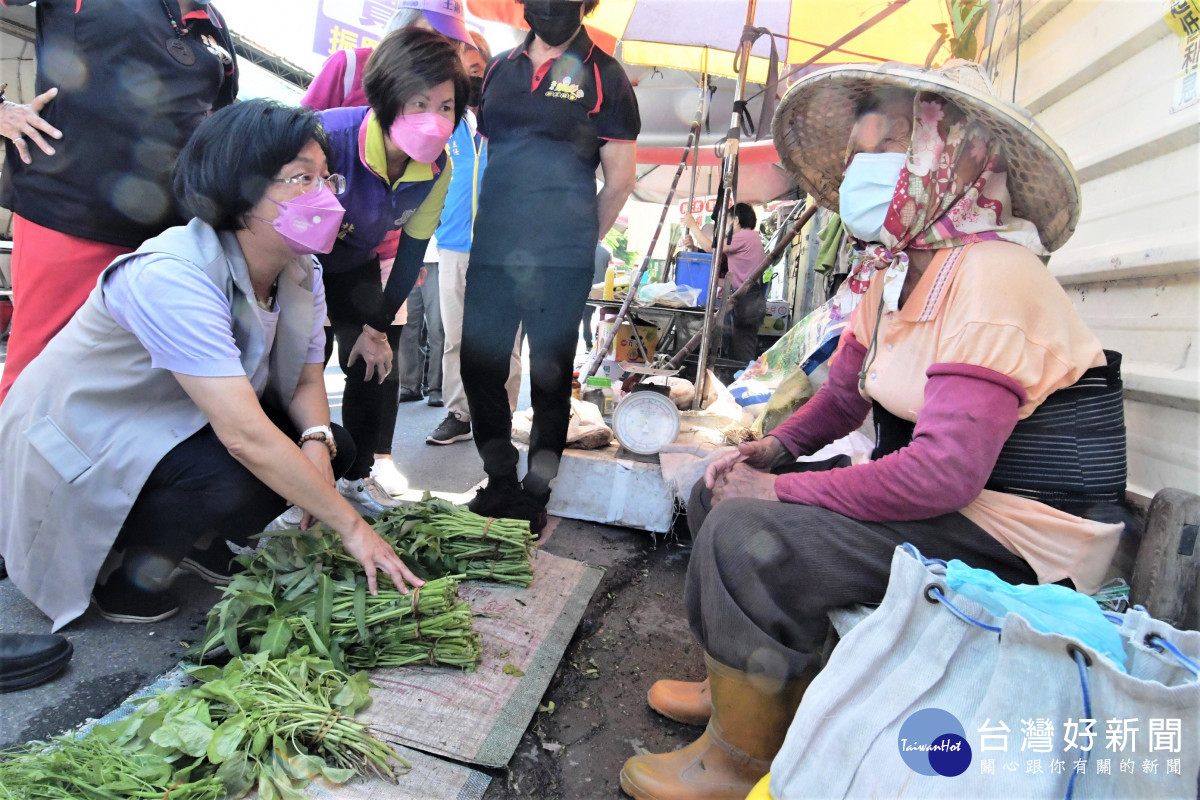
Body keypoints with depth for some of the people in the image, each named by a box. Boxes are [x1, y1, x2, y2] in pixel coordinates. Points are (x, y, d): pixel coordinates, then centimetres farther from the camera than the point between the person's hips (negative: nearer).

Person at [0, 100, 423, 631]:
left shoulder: (302, 272, -8)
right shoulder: (171, 277, -33)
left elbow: (308, 380, -2)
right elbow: (244, 435, -40)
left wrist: (317, 442, -26)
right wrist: (352, 527, -35)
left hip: (184, 428, 8)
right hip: (85, 443, -7)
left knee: (334, 447, -10)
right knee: (231, 481, -34)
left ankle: (200, 541, 12)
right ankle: (129, 574, -3)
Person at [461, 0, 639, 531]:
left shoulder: (603, 76, 3)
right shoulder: (500, 68, 17)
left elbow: (619, 178, 2)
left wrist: (581, 242, 5)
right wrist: (487, 230, 17)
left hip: (561, 258, -5)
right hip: (491, 250, 5)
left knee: (550, 377, 2)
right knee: (479, 368, 6)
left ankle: (535, 495, 15)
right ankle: (500, 484, 23)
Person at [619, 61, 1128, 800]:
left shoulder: (990, 278, -22)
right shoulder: (894, 274, 7)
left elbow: (945, 472, -30)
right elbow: (845, 393, 16)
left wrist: (781, 490, -22)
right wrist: (774, 448, -2)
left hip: (1017, 536, -9)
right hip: (935, 498, 10)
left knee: (748, 535, -26)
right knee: (722, 491, 8)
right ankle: (742, 686, 20)